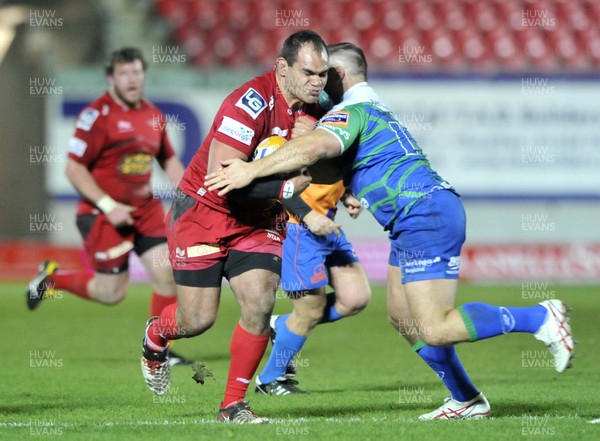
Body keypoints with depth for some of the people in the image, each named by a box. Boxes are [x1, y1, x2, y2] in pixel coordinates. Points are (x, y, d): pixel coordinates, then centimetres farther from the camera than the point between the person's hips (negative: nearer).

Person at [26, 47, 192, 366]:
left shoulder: (153, 115, 8)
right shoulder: (97, 115, -14)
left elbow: (169, 160, 21)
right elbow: (74, 169, -14)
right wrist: (108, 206, -20)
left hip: (145, 208, 6)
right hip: (103, 213, -6)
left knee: (167, 273, -4)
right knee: (111, 293, -3)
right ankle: (52, 278, 23)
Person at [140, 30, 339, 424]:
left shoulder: (313, 110, -5)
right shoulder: (251, 102, -28)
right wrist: (285, 188, -31)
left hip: (259, 221, 5)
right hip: (203, 212, -5)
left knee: (260, 303, -14)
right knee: (198, 320, 0)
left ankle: (234, 404, 1)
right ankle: (155, 337, 37)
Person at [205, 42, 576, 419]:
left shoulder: (352, 111, -8)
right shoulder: (377, 108, 24)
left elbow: (314, 147, -29)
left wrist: (251, 171, -28)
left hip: (426, 215, -10)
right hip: (416, 222, 10)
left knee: (435, 329, -15)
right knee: (403, 316, 15)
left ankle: (541, 318, -10)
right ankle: (467, 401, 18)